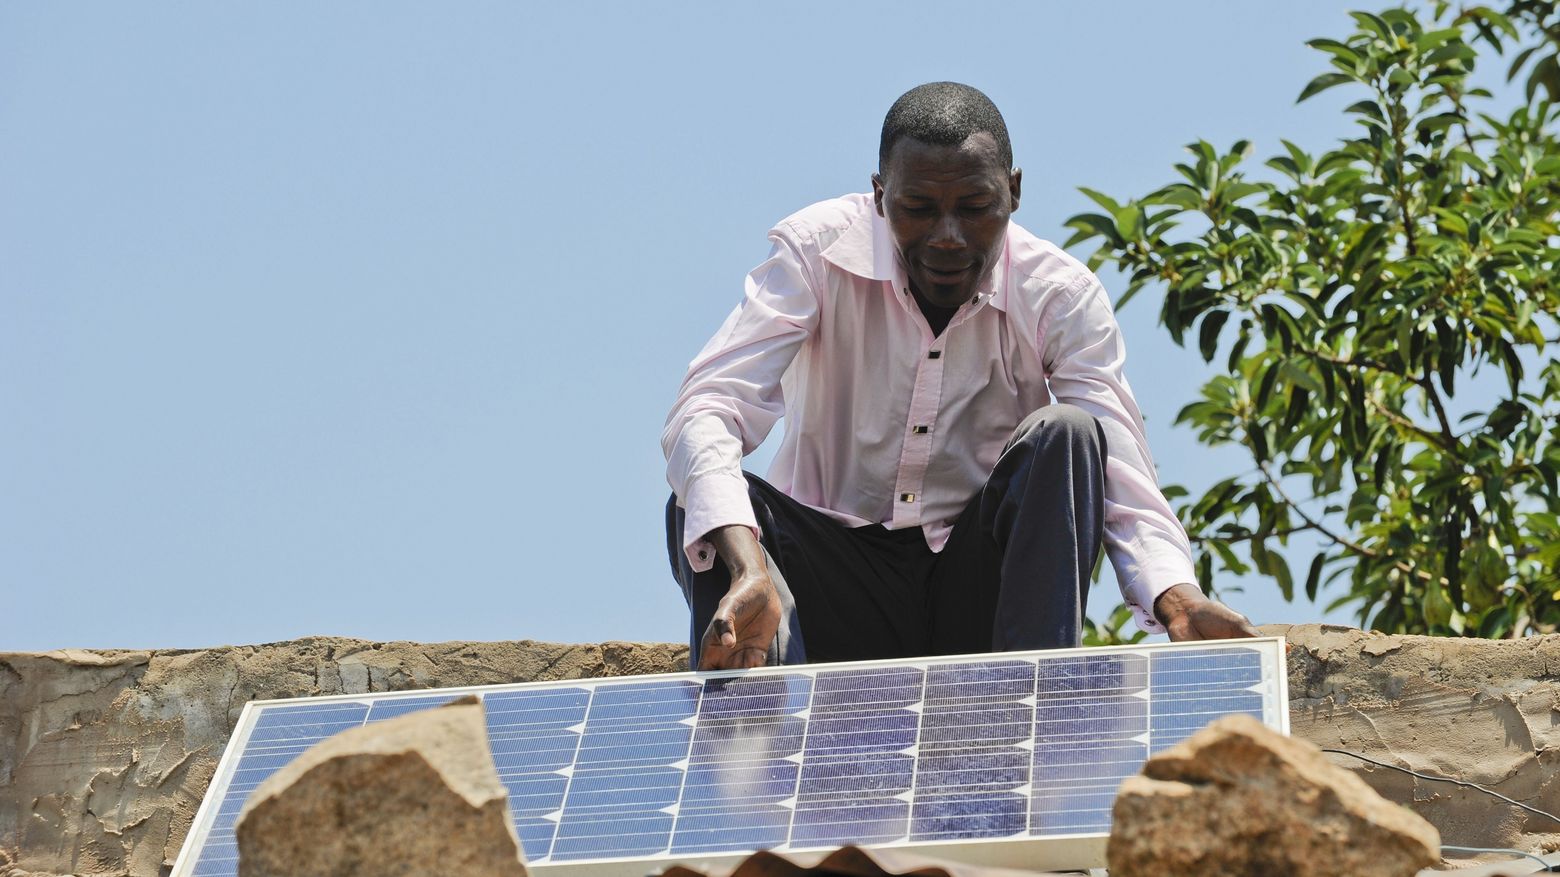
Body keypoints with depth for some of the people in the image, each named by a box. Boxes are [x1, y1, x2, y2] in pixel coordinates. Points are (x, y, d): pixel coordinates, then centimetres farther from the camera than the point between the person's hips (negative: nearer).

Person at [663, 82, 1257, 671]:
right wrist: (749, 569, -45)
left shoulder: (1063, 299, -8)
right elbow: (705, 413, -24)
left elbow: (1125, 490, -14)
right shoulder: (816, 250, -12)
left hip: (979, 590, 1)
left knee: (1066, 435, -25)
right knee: (703, 502, -29)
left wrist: (1180, 601, -38)